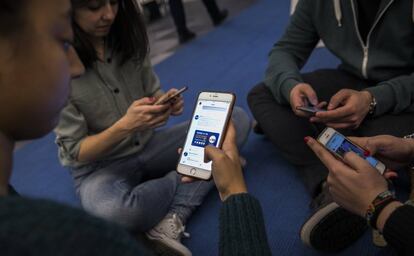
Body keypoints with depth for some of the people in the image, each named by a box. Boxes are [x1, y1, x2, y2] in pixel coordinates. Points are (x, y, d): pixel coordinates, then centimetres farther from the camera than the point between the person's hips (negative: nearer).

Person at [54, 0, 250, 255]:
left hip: (148, 145, 5)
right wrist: (124, 126, -32)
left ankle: (172, 221, -22)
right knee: (115, 212, -41)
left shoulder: (126, 34, -6)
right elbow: (75, 151, -15)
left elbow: (152, 91, 6)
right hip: (98, 166, -5)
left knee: (238, 119, -9)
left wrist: (166, 101, -18)